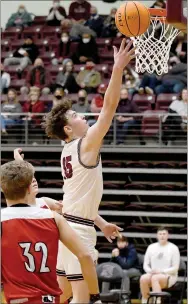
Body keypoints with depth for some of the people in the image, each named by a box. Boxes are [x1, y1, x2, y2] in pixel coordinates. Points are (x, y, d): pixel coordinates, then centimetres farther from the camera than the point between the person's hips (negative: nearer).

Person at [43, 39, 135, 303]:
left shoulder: (68, 152, 16)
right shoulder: (86, 144, -10)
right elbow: (109, 106, -18)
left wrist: (102, 223, 26)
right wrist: (118, 69, -21)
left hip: (67, 223, 10)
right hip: (79, 229, -10)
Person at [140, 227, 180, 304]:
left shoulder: (173, 248, 1)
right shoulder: (151, 247, 13)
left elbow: (175, 268, -3)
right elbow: (145, 265, 15)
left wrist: (162, 271, -16)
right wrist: (150, 271, -8)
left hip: (169, 276, -4)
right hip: (153, 274, 4)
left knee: (154, 278, -37)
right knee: (143, 278, -31)